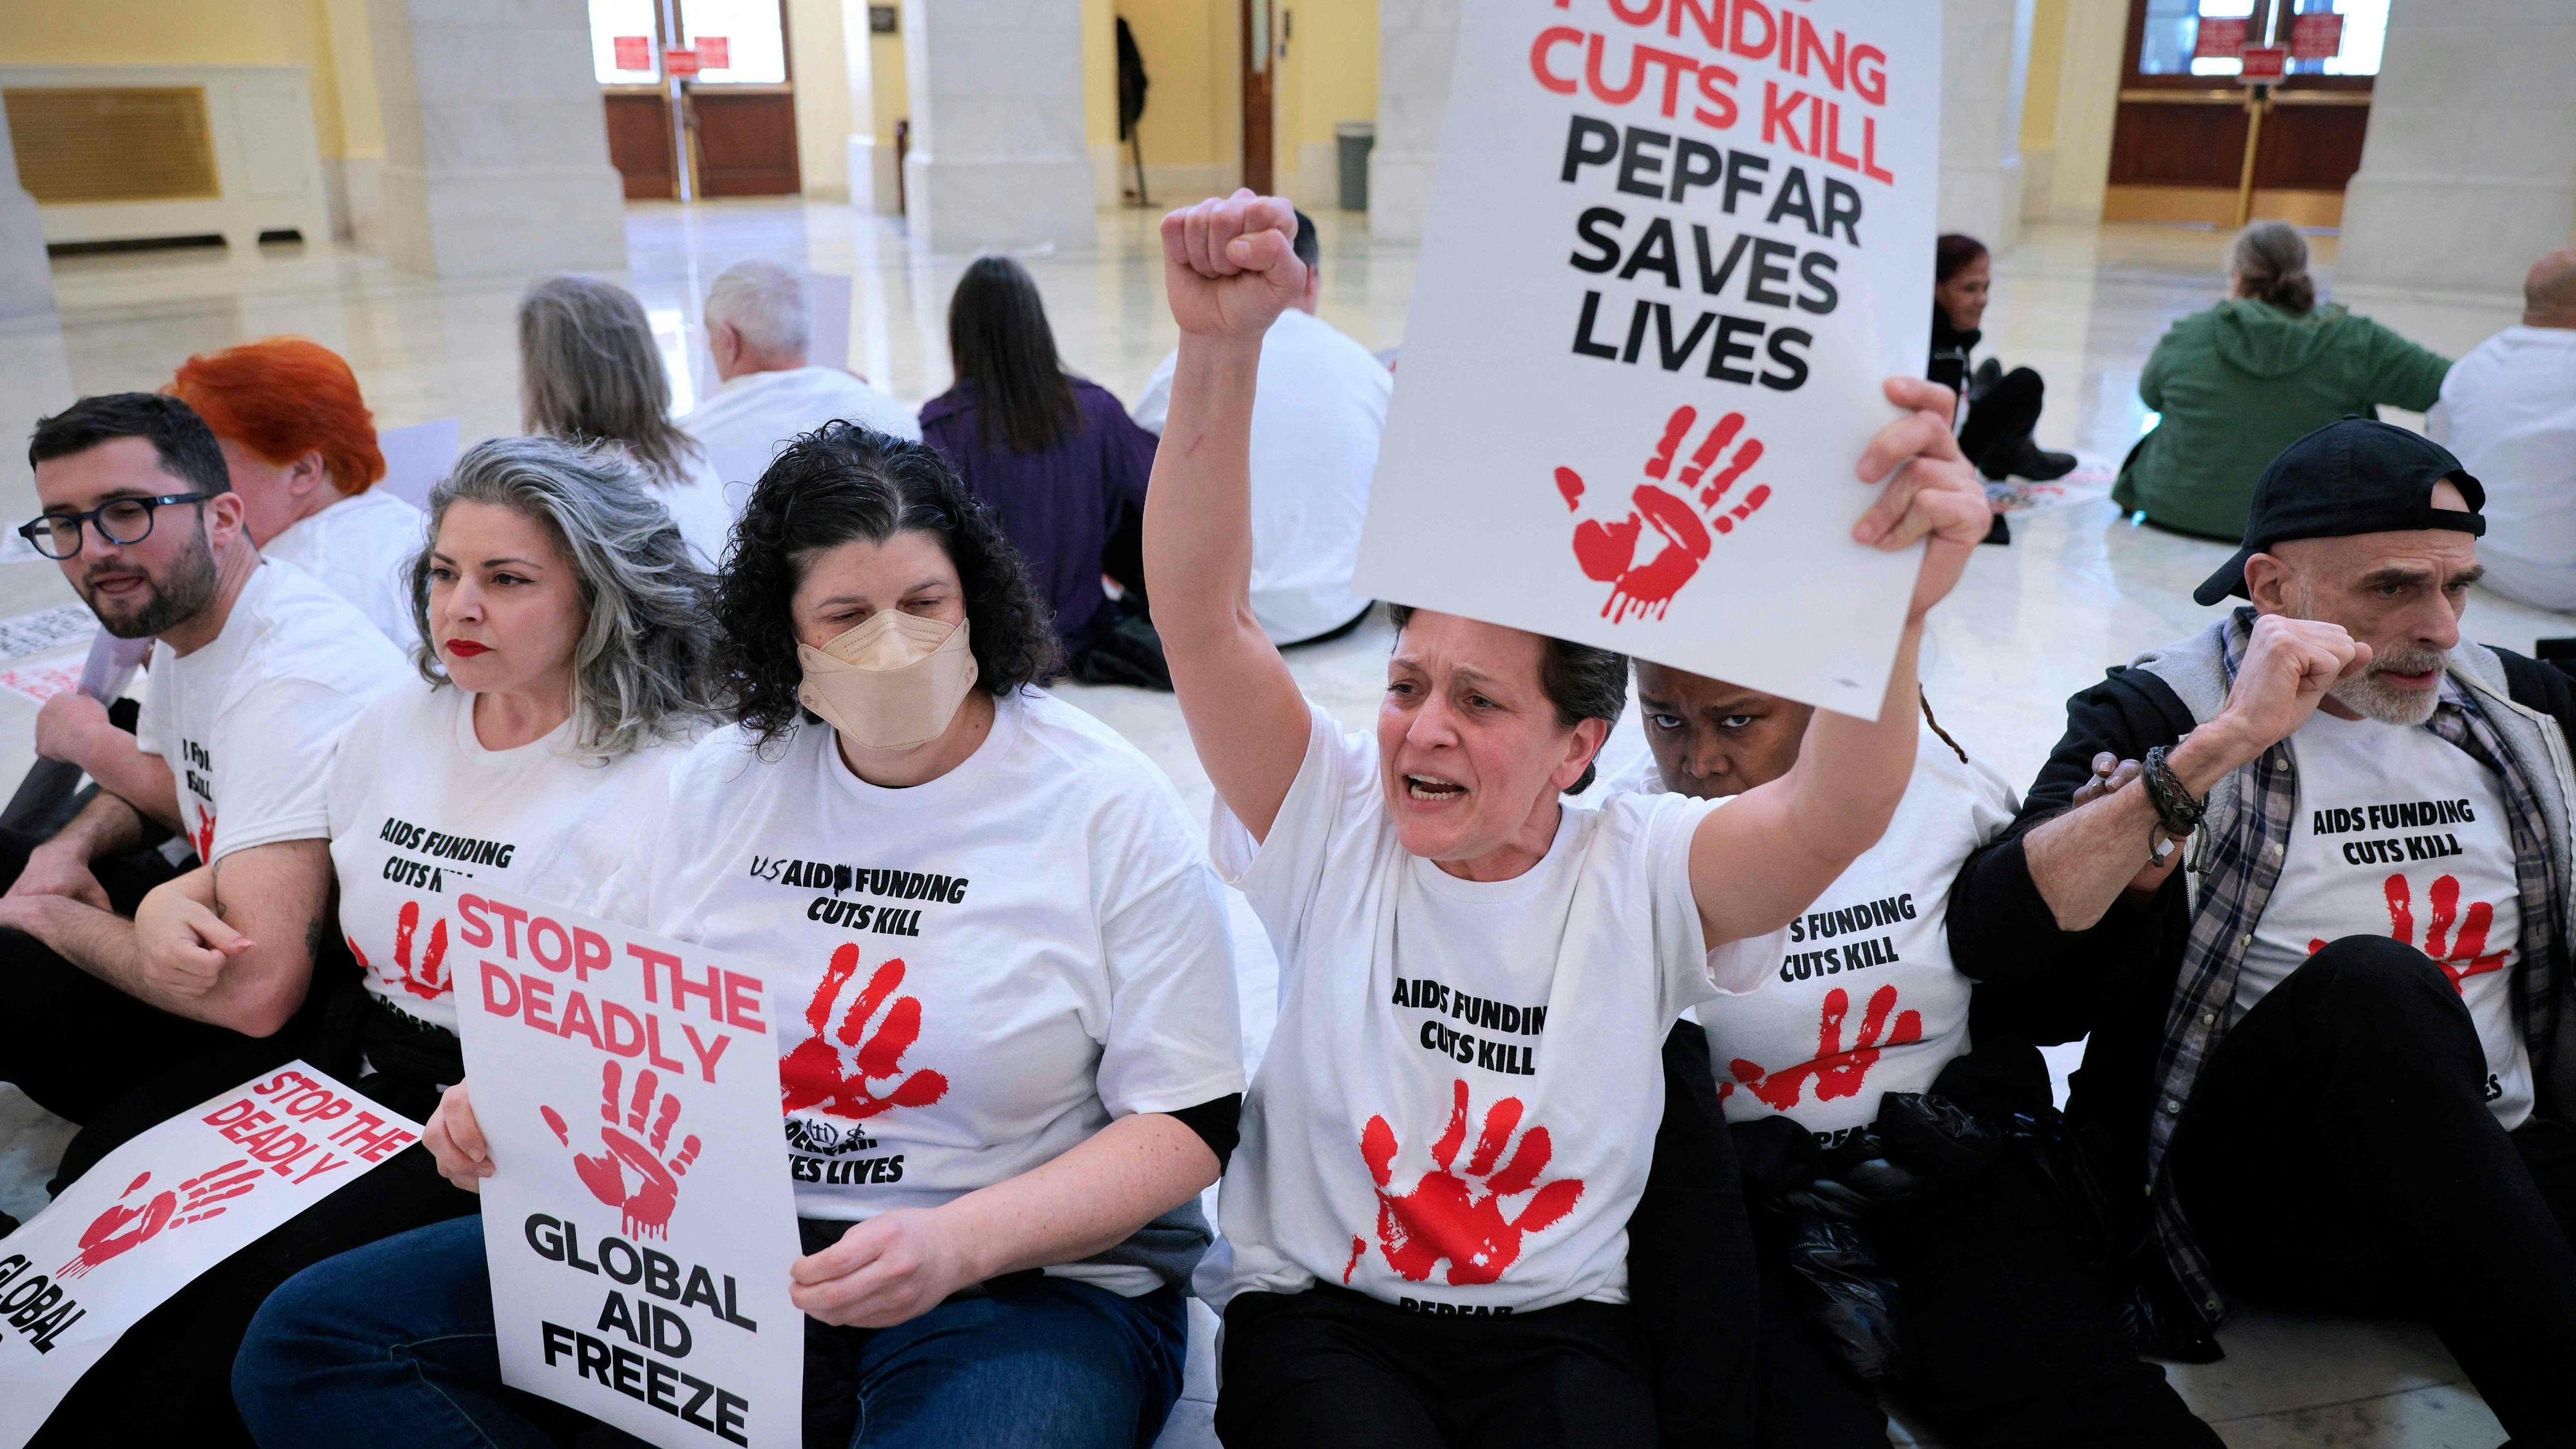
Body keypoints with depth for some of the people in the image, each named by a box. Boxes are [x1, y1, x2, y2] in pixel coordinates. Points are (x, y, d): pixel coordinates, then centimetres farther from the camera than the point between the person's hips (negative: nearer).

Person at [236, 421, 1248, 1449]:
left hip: (1025, 1277, -6)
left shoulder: (1111, 808, -6)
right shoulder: (724, 780, 9)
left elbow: (1189, 1124, -8)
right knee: (307, 1342, -4)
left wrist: (959, 1243, -21)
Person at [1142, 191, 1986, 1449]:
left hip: (1558, 1328, 1)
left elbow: (1833, 817, -26)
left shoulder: (1640, 873, -7)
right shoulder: (1337, 825, -6)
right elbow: (1200, 616, -19)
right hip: (1320, 1310, 0)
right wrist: (1220, 351, -34)